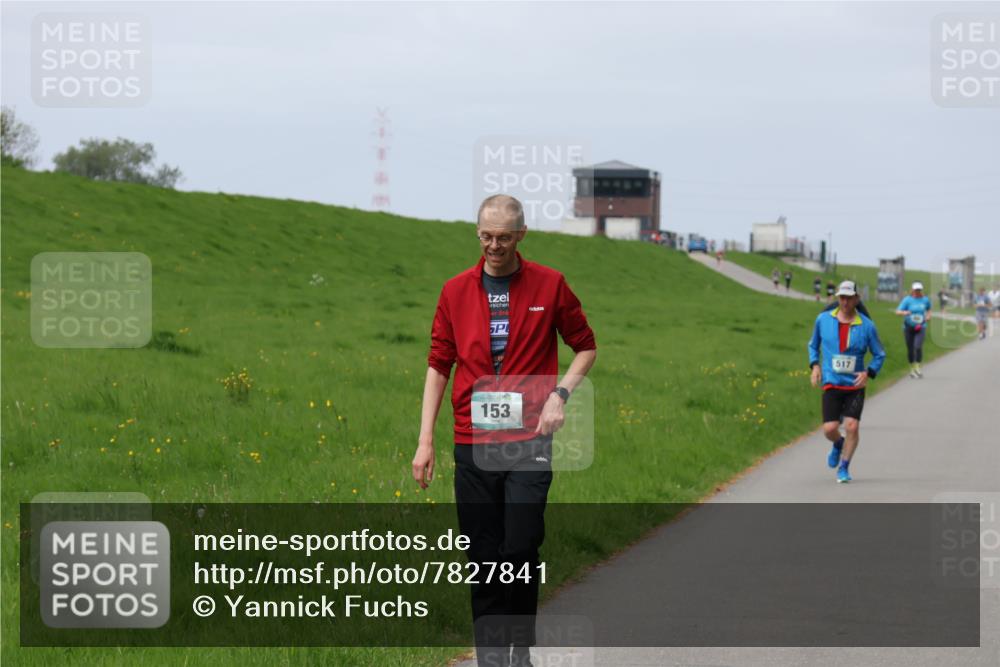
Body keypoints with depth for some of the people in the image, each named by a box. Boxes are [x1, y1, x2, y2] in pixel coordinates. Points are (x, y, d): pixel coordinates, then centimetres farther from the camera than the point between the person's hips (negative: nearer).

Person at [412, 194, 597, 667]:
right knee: (482, 555, 4)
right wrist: (425, 440, 4)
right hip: (472, 443, 2)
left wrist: (560, 394, -5)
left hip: (529, 438, -2)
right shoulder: (455, 291, 7)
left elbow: (586, 347, 12)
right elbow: (439, 365, 10)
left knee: (521, 548, -9)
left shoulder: (549, 285, 2)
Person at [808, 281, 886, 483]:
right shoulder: (823, 319, 1)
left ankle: (844, 468, 8)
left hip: (855, 385, -1)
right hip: (831, 383, 1)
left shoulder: (867, 326, -4)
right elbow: (813, 345, 18)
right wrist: (814, 365, 1)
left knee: (852, 426, -12)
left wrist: (868, 373, -11)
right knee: (829, 429, -9)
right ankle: (838, 444, 29)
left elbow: (879, 355, 6)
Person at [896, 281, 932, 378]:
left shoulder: (925, 300, 4)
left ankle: (918, 367, -7)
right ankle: (912, 369, 22)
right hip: (909, 327, 0)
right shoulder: (907, 300, -6)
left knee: (918, 347, -19)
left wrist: (928, 316, 5)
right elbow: (898, 311, -13)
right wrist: (904, 312, -34)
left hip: (920, 327, 0)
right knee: (910, 349, 6)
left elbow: (928, 309, 25)